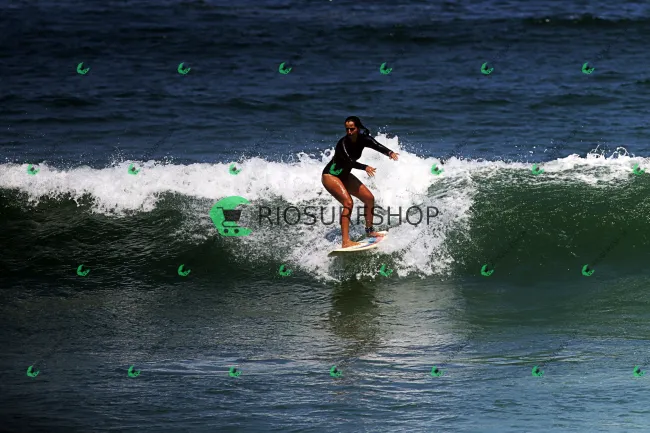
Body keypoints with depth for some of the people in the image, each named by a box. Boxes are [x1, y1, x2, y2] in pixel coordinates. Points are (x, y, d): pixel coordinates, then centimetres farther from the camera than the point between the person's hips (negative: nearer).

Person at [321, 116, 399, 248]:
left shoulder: (362, 140, -9)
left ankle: (370, 231, 25)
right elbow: (349, 162, -40)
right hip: (330, 176, -8)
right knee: (348, 202, -25)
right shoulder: (343, 143, -27)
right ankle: (346, 241, -30)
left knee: (369, 198, 6)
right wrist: (365, 167, -57)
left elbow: (376, 145, -27)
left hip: (345, 176, 8)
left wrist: (389, 152, -48)